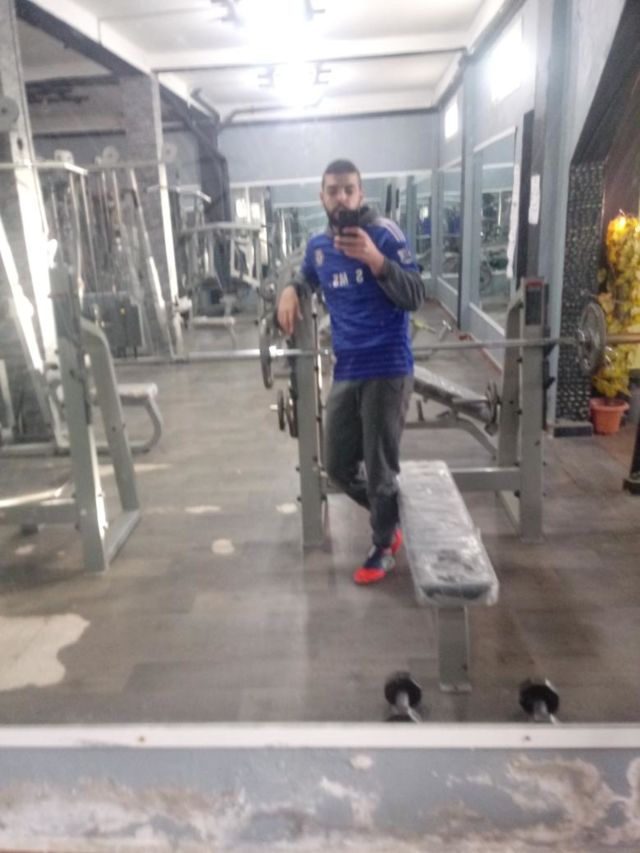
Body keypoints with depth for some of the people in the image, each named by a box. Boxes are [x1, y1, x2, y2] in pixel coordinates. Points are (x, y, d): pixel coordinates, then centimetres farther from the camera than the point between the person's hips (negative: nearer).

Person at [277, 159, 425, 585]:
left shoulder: (384, 233, -8)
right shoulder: (318, 246, 10)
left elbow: (416, 297, -14)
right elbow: (305, 276, 31)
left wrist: (374, 259, -26)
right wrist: (290, 290, 8)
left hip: (388, 368, -6)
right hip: (346, 371, 6)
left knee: (380, 468, 1)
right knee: (339, 466, 12)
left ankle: (384, 548, 23)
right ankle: (390, 520, 36)